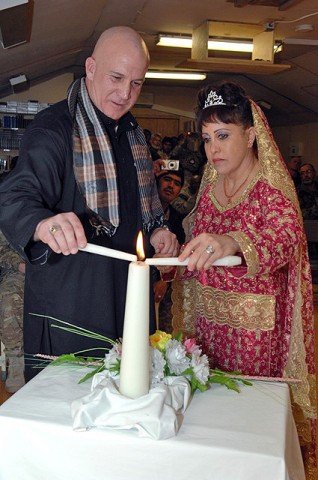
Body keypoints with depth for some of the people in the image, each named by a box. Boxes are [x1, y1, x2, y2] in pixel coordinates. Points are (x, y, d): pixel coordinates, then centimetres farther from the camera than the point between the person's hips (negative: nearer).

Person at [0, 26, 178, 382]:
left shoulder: (133, 132, 14)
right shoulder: (53, 127, -10)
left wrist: (156, 231, 5)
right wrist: (44, 225, -44)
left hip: (128, 292, 7)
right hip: (68, 296, -6)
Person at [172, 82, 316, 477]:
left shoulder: (272, 191, -11)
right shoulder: (209, 187, 8)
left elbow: (286, 238, -33)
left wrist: (232, 243, -50)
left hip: (253, 326, -5)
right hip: (206, 318, 6)